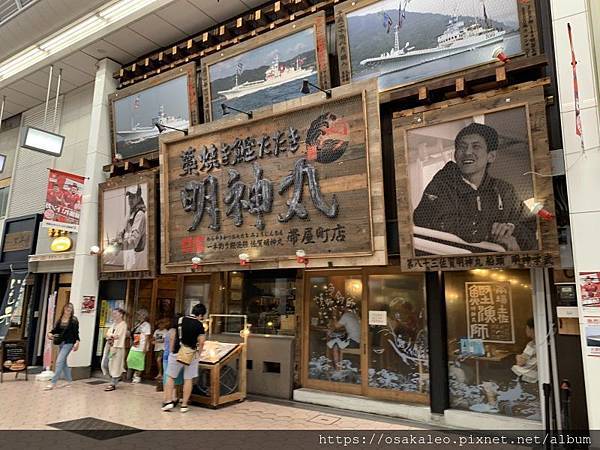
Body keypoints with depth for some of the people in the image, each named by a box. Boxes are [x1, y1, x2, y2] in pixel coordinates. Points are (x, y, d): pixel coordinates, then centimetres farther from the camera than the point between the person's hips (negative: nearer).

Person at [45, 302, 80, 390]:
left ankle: (53, 383, -8)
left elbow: (76, 332, -8)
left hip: (68, 343, -6)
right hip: (61, 343, 6)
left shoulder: (74, 320, -6)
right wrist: (50, 333, -11)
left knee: (59, 361, -12)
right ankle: (69, 380, 29)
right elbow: (55, 329, 9)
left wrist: (77, 342, -17)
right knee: (63, 362, 14)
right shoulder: (60, 319, 8)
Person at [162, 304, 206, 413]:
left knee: (171, 377, 14)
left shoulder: (180, 320, 1)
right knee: (188, 379, 7)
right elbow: (201, 342, -11)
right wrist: (198, 353, 4)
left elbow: (173, 338, 3)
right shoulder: (199, 324, -6)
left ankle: (168, 400, 7)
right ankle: (184, 405, 10)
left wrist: (171, 351, 10)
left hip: (177, 353, 2)